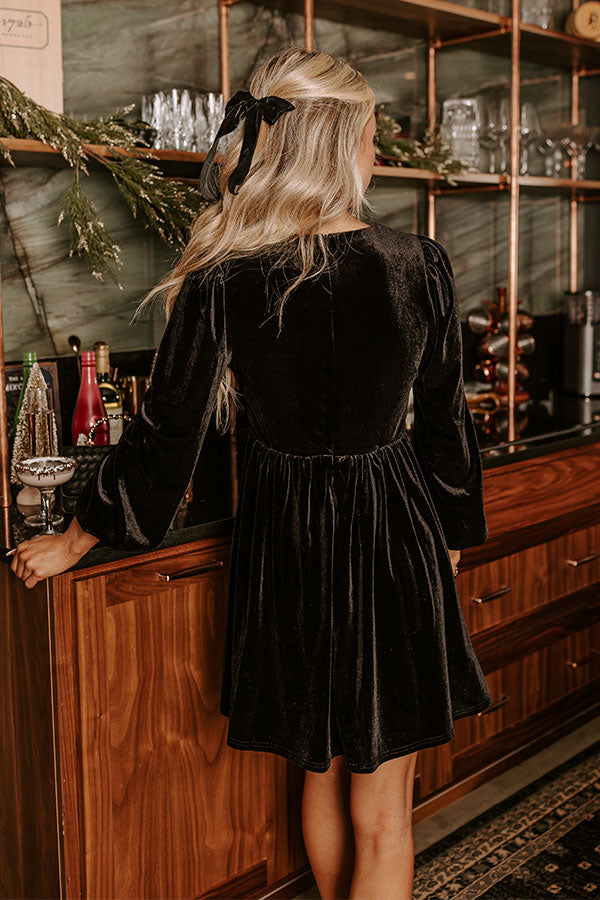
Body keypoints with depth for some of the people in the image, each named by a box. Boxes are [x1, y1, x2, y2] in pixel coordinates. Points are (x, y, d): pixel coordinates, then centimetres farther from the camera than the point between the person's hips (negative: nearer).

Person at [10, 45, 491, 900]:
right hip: (391, 540, -1)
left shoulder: (223, 281, -12)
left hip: (284, 543, 2)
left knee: (320, 771, 24)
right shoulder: (419, 265, -11)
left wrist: (74, 541, 7)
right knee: (381, 813, 10)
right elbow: (446, 420, -2)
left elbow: (166, 432, -6)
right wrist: (452, 534, 14)